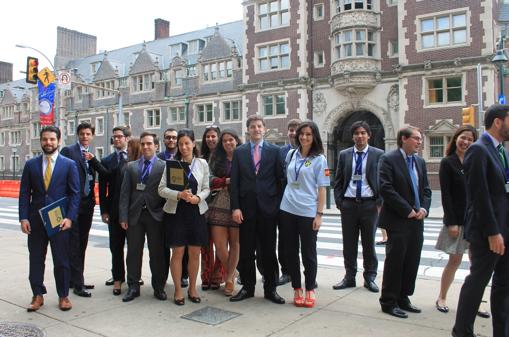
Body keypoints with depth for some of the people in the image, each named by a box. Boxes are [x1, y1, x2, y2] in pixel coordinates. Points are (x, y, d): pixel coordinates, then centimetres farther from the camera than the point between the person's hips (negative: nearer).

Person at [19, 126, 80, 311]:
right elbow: (24, 193, 5)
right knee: (36, 260, 10)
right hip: (35, 220, 2)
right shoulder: (30, 164, 7)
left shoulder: (69, 164, 1)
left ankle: (63, 296, 17)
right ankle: (38, 295, 23)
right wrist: (23, 218, -4)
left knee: (61, 260, 5)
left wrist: (69, 217, -11)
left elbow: (75, 193, -2)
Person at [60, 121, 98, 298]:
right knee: (74, 245, -3)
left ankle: (76, 279, 25)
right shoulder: (68, 151, -5)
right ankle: (77, 284, 2)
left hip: (88, 204, 7)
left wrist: (93, 159, -3)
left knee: (82, 244, 13)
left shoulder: (92, 155, 15)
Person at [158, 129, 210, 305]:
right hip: (176, 213, -2)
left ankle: (192, 288, 24)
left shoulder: (202, 163, 4)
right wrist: (179, 195, -19)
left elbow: (206, 188, 7)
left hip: (196, 212, 2)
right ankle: (178, 290, 18)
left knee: (195, 252, 8)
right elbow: (161, 189, -4)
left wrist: (198, 197, -13)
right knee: (177, 252, 3)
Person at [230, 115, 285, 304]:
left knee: (268, 251, 6)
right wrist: (235, 207, -5)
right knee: (246, 251, 7)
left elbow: (280, 179, 3)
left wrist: (278, 205, -2)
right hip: (246, 208, 1)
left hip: (268, 208, -1)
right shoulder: (239, 152, 7)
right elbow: (234, 182, 2)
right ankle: (247, 287, 21)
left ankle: (270, 289, 19)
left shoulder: (274, 151, 4)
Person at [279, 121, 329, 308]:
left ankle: (310, 290, 21)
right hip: (287, 210, 4)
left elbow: (322, 188, -5)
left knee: (308, 252, 5)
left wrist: (319, 214, -9)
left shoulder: (319, 159, -3)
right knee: (290, 251, 9)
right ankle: (297, 289, 23)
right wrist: (284, 197, 11)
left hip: (308, 212, -4)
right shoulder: (291, 154, 7)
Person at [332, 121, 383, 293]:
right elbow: (338, 181, 8)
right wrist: (339, 202, 0)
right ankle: (349, 277, 20)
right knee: (349, 243, 8)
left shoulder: (378, 154, 0)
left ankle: (370, 277, 21)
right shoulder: (344, 155, 6)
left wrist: (379, 203, -6)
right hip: (348, 203, 2)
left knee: (369, 243, 9)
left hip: (369, 204, -2)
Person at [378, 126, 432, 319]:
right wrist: (407, 210, -15)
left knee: (412, 262, 11)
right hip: (398, 221, -7)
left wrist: (424, 208, -3)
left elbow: (426, 189, 16)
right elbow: (385, 189, -16)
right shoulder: (388, 159, -8)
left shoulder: (420, 162, 14)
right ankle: (389, 302, 12)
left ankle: (403, 298, 25)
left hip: (416, 220, 7)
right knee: (395, 262, 0)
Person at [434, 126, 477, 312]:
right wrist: (451, 223, -13)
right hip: (457, 220, -4)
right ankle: (441, 298, 18)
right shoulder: (447, 163, -3)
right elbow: (445, 194, -8)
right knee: (455, 260, 2)